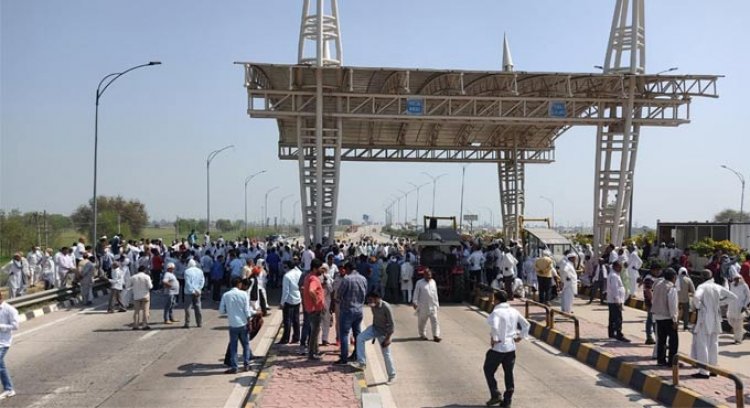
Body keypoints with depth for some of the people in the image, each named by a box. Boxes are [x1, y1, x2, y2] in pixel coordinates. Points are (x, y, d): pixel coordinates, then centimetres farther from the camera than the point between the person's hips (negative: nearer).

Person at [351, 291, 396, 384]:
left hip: (384, 332, -7)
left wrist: (388, 339, -23)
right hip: (374, 328, 7)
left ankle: (392, 376, 16)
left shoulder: (386, 307, -28)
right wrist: (374, 334, 19)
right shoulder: (373, 306, -7)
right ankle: (361, 363, -6)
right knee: (360, 338, -10)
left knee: (386, 354, -1)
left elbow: (392, 324, -22)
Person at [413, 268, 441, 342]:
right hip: (423, 306, -3)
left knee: (434, 320, -5)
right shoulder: (419, 283, -3)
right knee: (422, 321, 6)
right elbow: (416, 293, -3)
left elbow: (435, 293, 17)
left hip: (433, 306, 3)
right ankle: (422, 335, 21)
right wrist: (415, 302, -11)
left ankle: (436, 335, -4)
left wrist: (437, 304, 18)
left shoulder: (433, 282, 11)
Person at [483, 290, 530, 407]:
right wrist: (520, 336, 14)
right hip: (511, 347, 6)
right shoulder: (514, 311, 6)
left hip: (498, 348, -6)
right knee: (509, 373, 13)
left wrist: (494, 339, -18)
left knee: (488, 371, 11)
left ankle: (496, 395, 6)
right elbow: (526, 325, 12)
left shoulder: (496, 312, -15)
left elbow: (494, 327, -32)